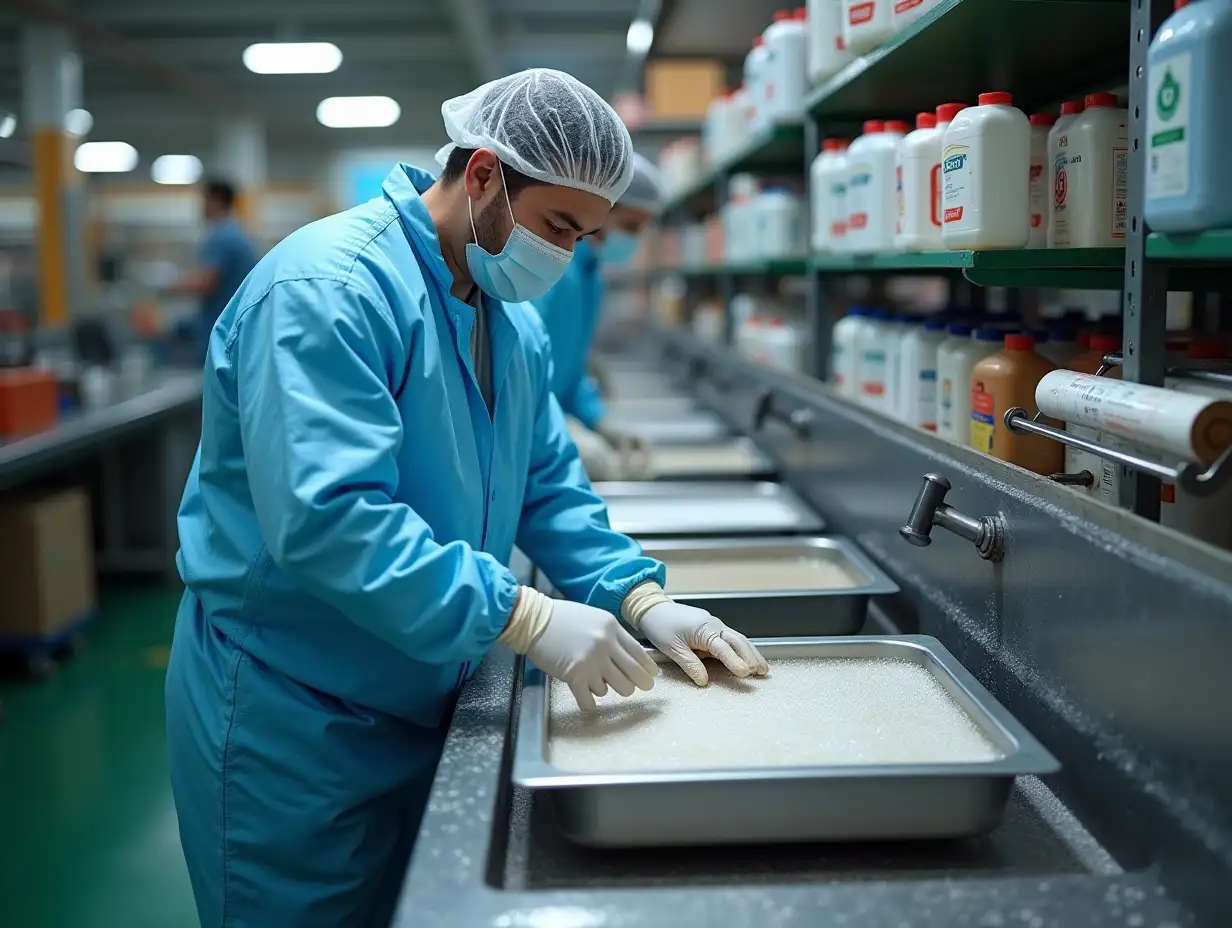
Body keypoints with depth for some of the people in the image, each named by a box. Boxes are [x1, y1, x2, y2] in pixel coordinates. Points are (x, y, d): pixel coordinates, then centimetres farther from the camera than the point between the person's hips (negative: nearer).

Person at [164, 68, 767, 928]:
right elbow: (328, 516, -33)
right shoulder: (328, 287, -24)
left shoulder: (515, 322, 6)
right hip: (292, 715, -8)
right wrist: (524, 617, -34)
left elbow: (550, 486, 9)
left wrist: (640, 598, -6)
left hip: (426, 697, 8)